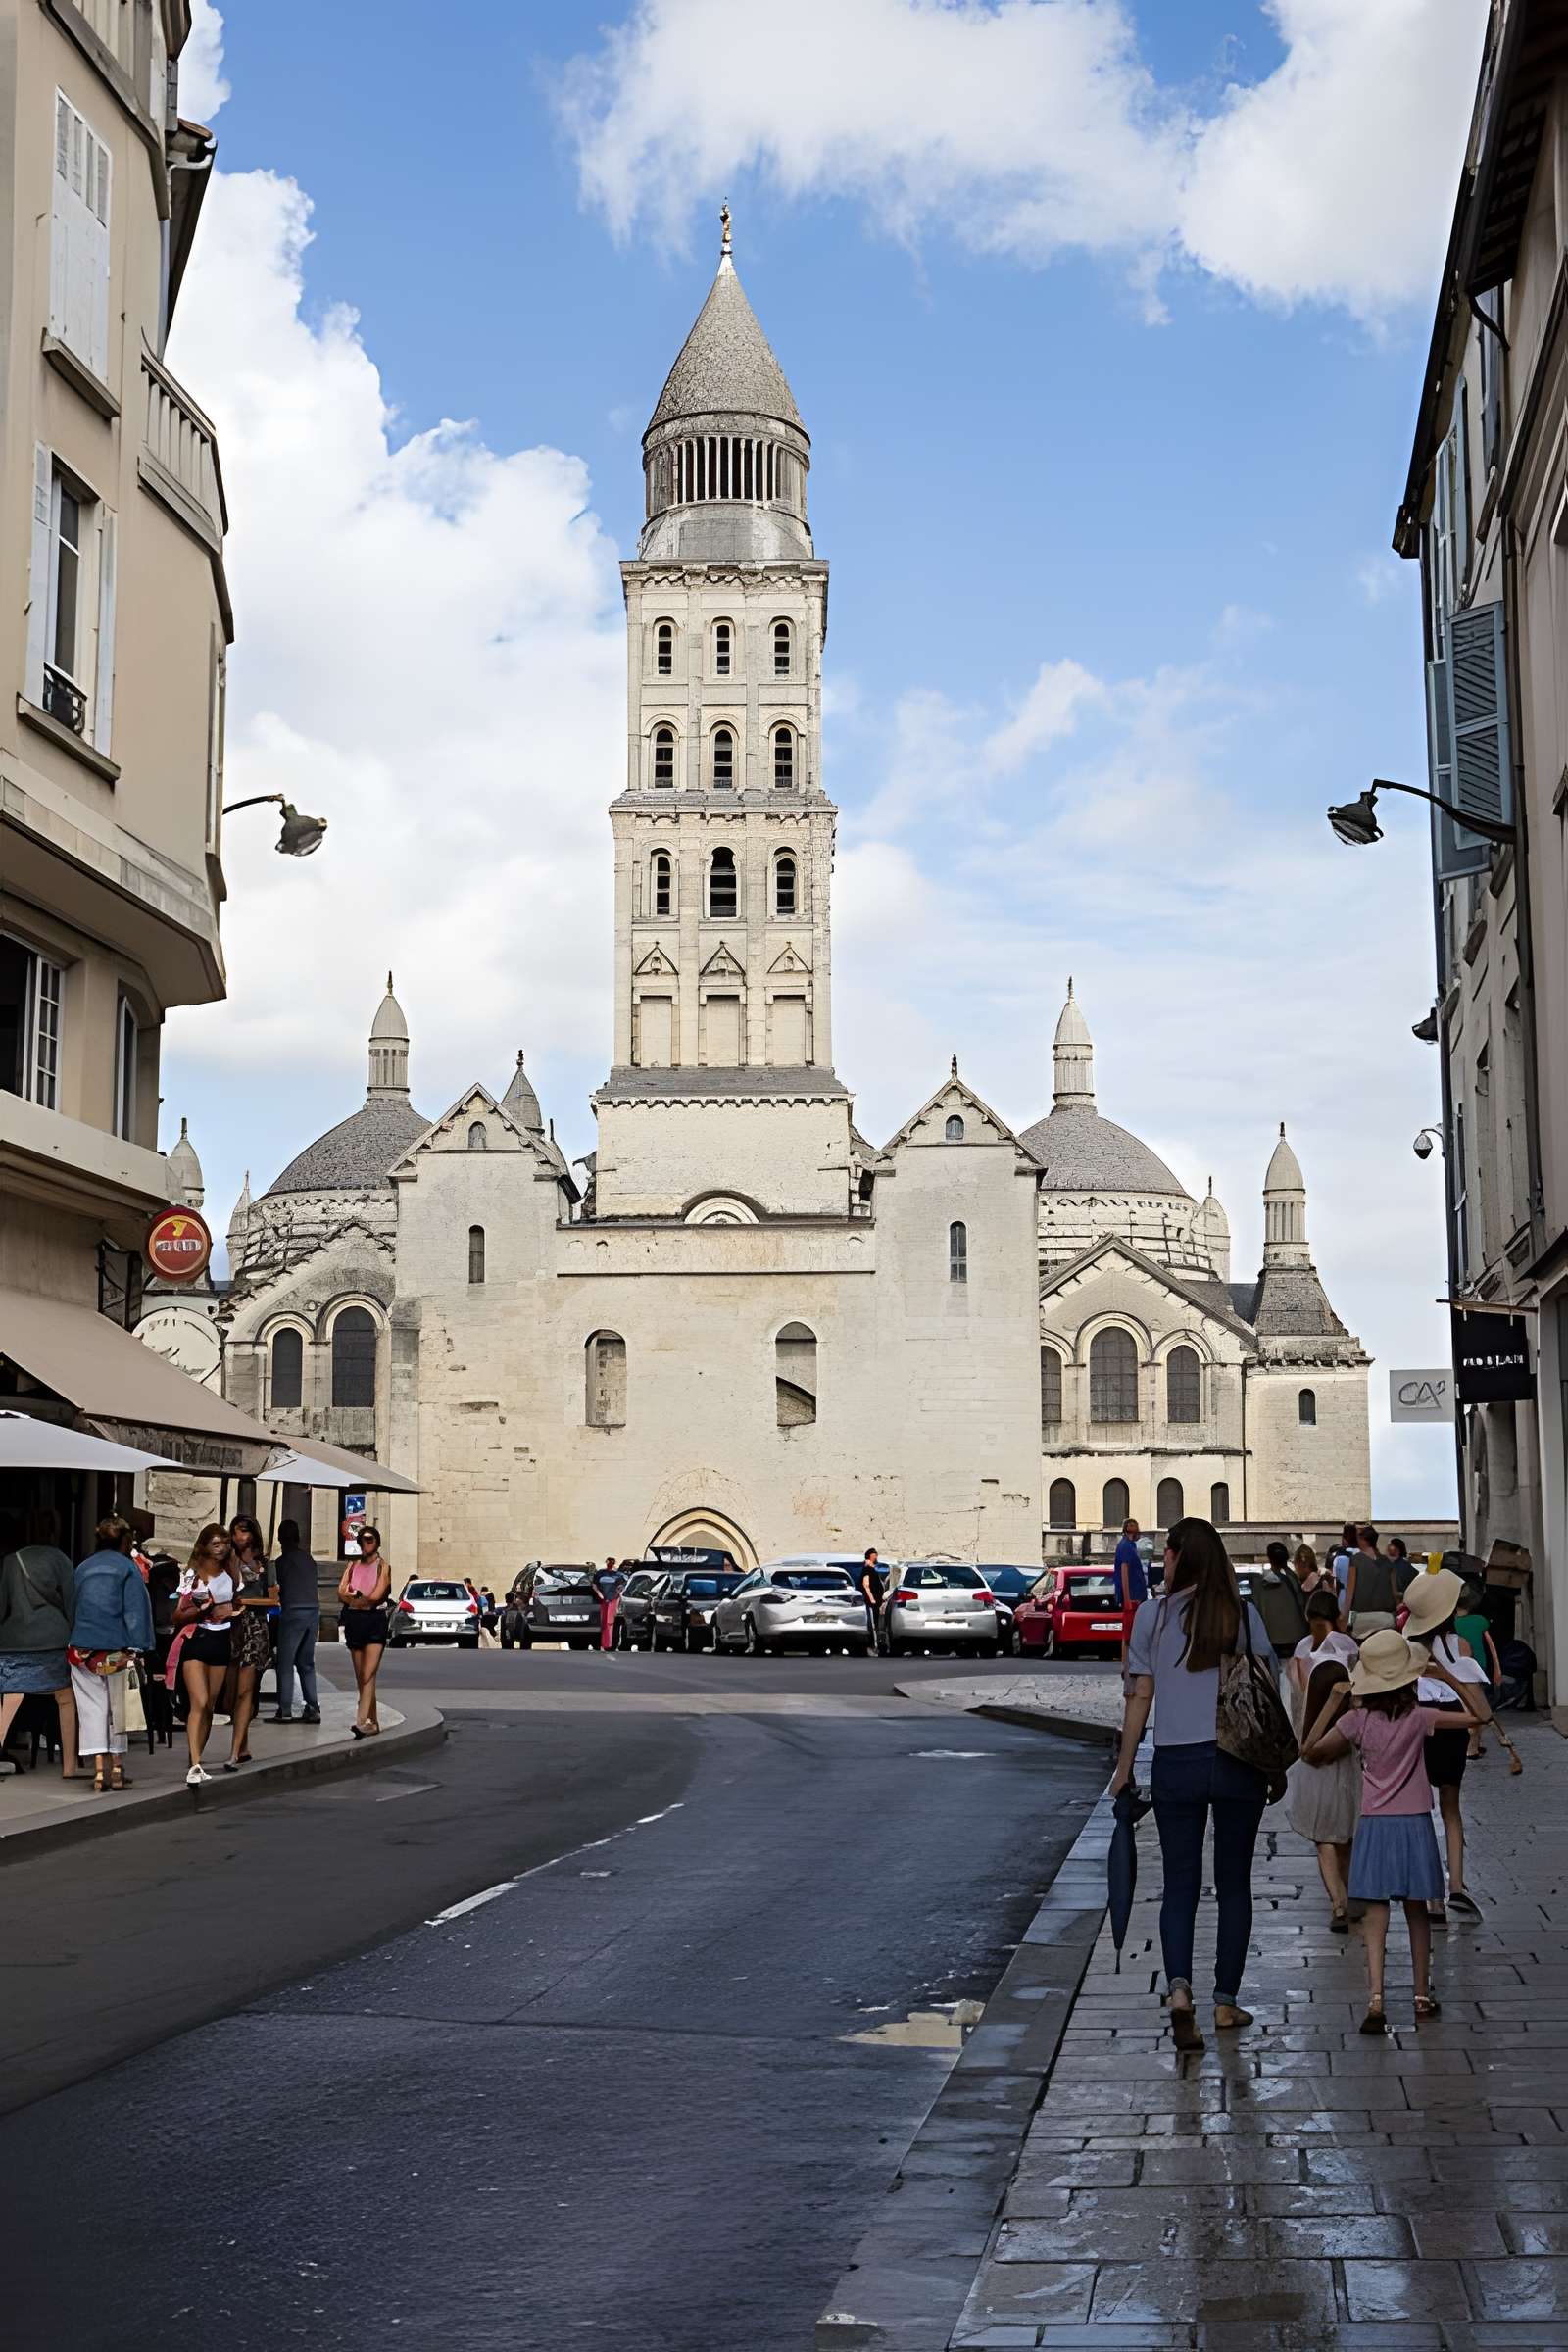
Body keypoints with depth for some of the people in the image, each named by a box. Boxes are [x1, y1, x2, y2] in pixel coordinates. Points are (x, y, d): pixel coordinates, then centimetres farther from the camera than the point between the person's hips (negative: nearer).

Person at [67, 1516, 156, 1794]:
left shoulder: (83, 1568, 13)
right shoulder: (128, 1567, 0)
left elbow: (72, 1607, 14)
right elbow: (135, 1609, -7)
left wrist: (74, 1641, 15)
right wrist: (136, 1648, -7)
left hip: (82, 1647, 3)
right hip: (116, 1648, -3)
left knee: (92, 1708, 2)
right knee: (117, 1707, 10)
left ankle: (99, 1771, -6)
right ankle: (116, 1768, 13)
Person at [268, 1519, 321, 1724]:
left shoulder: (283, 1561, -4)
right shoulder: (309, 1560, 14)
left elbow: (278, 1590, 1)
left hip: (293, 1613, -6)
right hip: (313, 1612, 7)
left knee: (285, 1663, -3)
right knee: (306, 1663, 12)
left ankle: (285, 1711, -8)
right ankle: (313, 1709, 7)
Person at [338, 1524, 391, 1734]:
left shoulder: (383, 1567, 0)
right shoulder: (353, 1565, 14)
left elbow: (376, 1596, -11)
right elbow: (341, 1593, 3)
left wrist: (353, 1595, 1)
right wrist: (363, 1597, -7)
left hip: (375, 1622, -6)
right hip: (354, 1621, 6)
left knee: (368, 1675, -16)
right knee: (360, 1677, 7)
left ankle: (361, 1721, -27)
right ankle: (373, 1722, 14)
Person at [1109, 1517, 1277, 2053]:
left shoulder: (1153, 1615, -1)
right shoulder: (1243, 1613, 2)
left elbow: (1140, 1696, -1)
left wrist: (1124, 1766, 7)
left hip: (1176, 1763, -1)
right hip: (1240, 1763, 1)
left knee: (1180, 1884, 6)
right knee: (1234, 1885, 12)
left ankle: (1179, 1989, -15)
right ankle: (1226, 2002, 16)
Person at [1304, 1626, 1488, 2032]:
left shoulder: (1357, 1720, -7)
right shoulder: (1419, 1718, -9)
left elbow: (1312, 1751, -2)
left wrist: (1332, 1703, 1)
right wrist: (1448, 1677, 0)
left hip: (1374, 1826, 0)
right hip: (1414, 1825, 0)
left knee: (1376, 1915, -2)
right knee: (1416, 1912, 14)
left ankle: (1375, 2000, -16)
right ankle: (1422, 1998, 24)